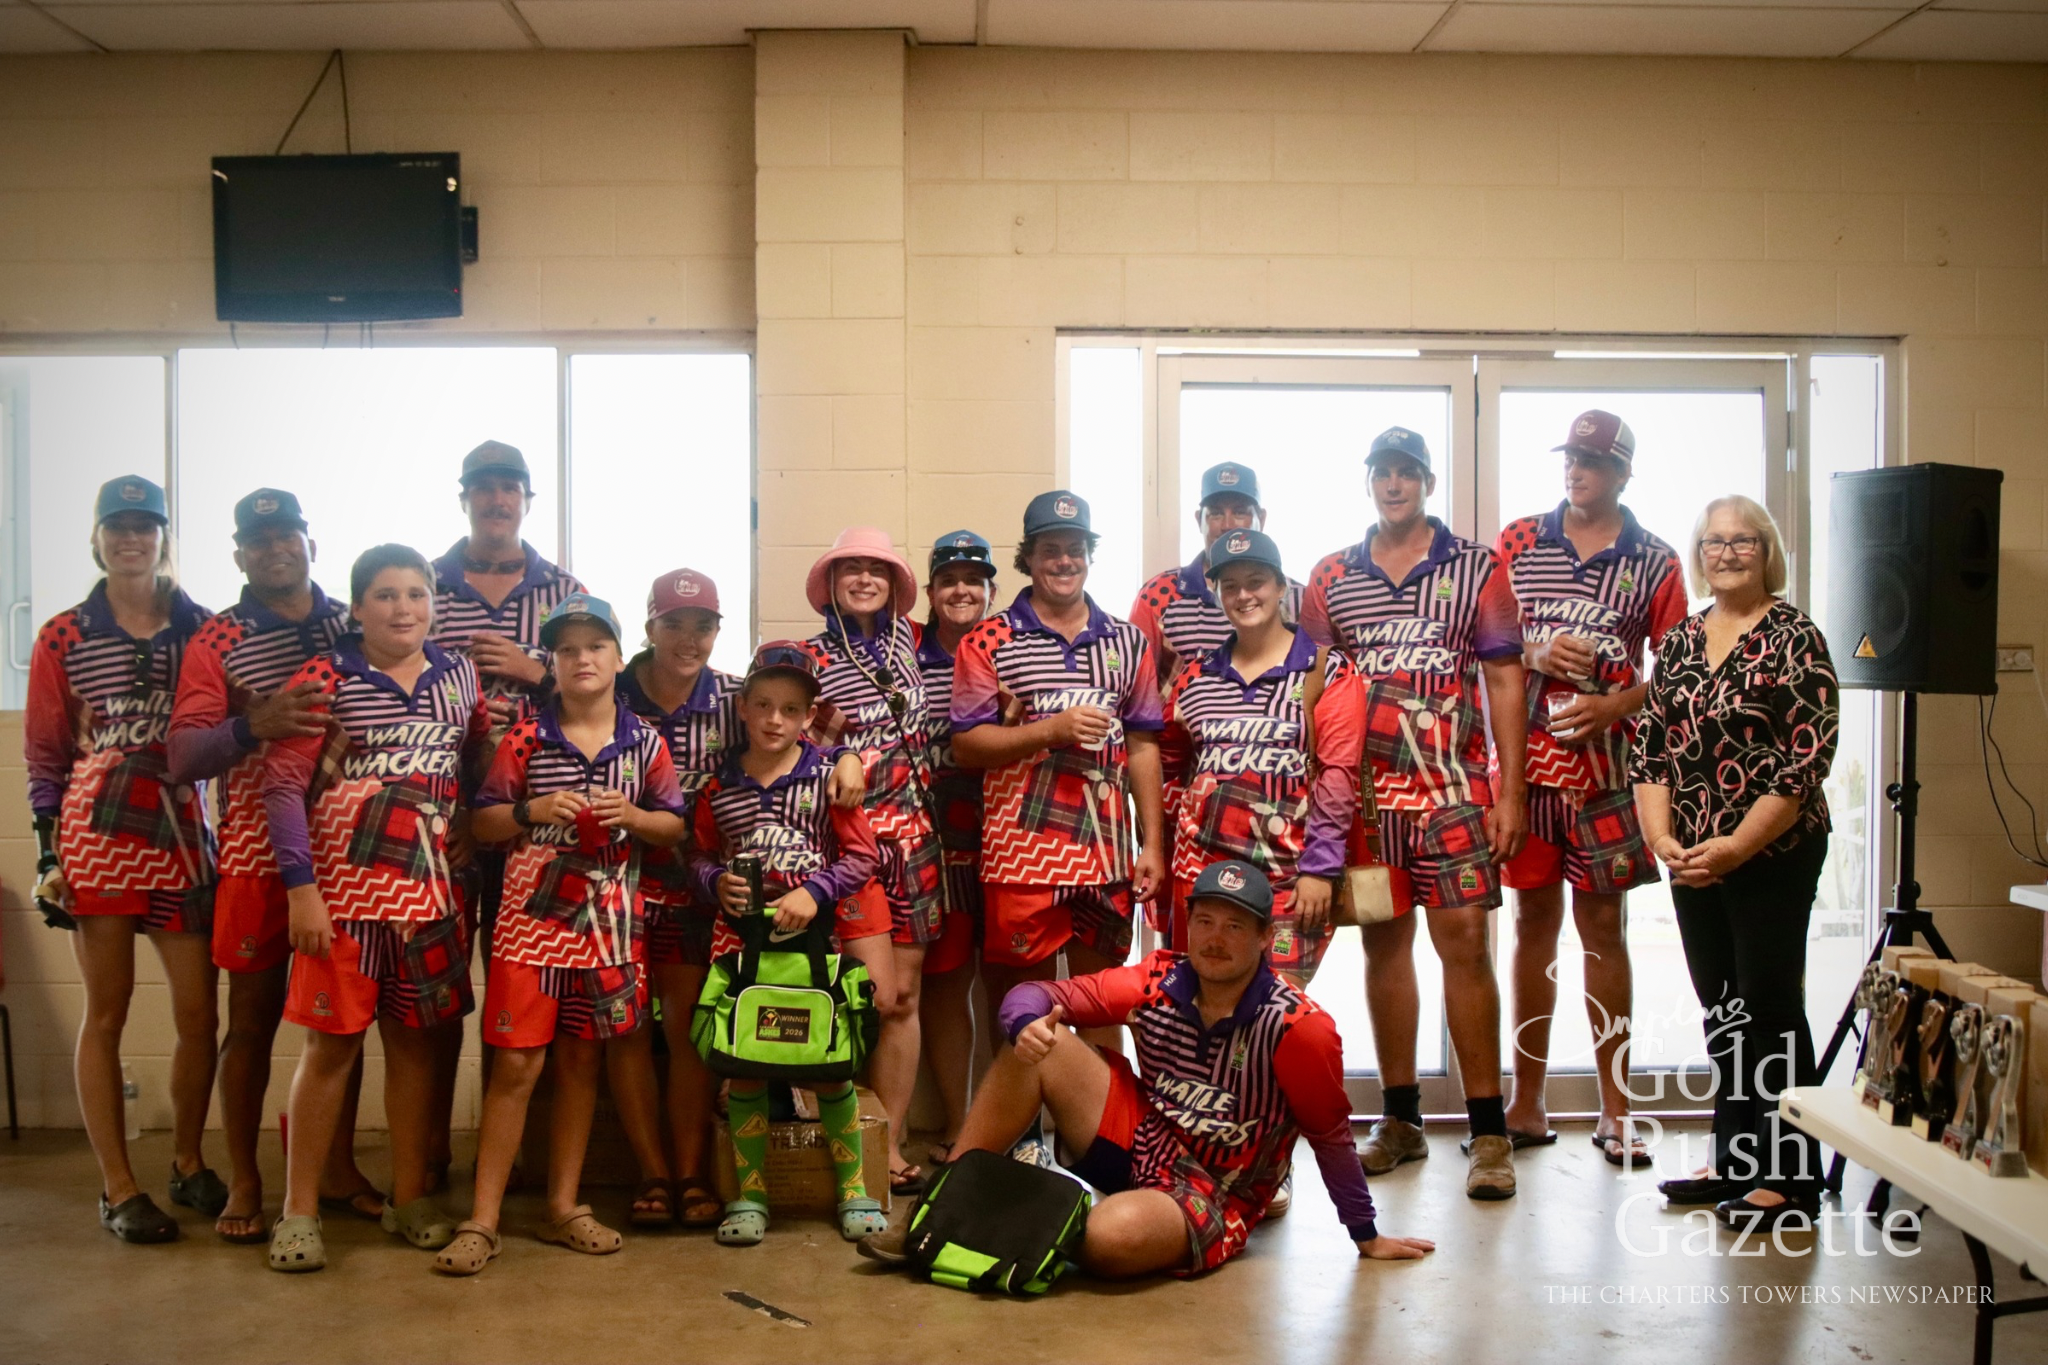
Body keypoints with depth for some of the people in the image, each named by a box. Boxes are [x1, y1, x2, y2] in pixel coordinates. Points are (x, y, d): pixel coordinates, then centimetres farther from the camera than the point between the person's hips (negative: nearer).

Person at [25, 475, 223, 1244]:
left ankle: (187, 1163, 24)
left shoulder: (202, 628, 7)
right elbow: (44, 754, 5)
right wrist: (47, 851, 0)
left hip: (183, 827, 2)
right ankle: (118, 1189, 13)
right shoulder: (63, 638, 4)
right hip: (97, 829, -1)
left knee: (200, 1012, 3)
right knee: (107, 1011, 4)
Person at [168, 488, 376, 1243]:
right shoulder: (217, 642, 1)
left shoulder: (356, 629, 8)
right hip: (257, 850, -2)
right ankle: (244, 1185, 15)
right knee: (254, 1016, 4)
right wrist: (252, 725, -27)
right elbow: (182, 759, -10)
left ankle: (339, 1168, 22)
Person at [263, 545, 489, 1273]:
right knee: (332, 1042, 1)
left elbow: (481, 765, 17)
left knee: (414, 1039, 11)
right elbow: (283, 787, -8)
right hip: (344, 883, -4)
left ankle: (409, 1197, 23)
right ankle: (299, 1210, 12)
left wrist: (469, 837, 2)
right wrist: (301, 888, -14)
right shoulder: (324, 678, -5)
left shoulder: (459, 675, 8)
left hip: (431, 884, 4)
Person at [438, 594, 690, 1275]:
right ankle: (482, 1220, 4)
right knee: (515, 1064, -3)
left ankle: (562, 1207, 22)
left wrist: (631, 816, -12)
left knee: (581, 1059, 11)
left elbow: (674, 828, 7)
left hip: (609, 918, 2)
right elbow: (483, 823, 1)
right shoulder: (525, 738, 0)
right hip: (532, 913, -2)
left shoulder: (645, 743, 4)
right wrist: (532, 810, -17)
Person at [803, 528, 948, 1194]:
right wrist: (828, 731, -18)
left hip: (912, 833, 5)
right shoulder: (812, 657, -1)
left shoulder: (906, 639, 11)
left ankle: (892, 1142, 12)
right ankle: (882, 1149, 6)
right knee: (879, 996, -8)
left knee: (906, 993, 5)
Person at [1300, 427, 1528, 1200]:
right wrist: (1313, 791, 3)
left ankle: (1488, 1132, 0)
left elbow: (1504, 682, 3)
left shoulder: (1476, 568, 5)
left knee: (1464, 938, -8)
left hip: (1453, 782, -2)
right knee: (1383, 941, 8)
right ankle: (1401, 1120, 19)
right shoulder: (1330, 577, 11)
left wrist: (1509, 794, -3)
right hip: (1362, 787, 3)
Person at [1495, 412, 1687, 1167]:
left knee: (1602, 924, 3)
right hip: (1525, 756, 1)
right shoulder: (1517, 542, 8)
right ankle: (1526, 1103, 16)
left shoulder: (1656, 562, 4)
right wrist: (1534, 655, -11)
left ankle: (1614, 1110, 13)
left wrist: (1610, 705, -13)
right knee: (1534, 920, 7)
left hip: (1606, 761, -1)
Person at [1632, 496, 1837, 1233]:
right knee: (1721, 1008, 14)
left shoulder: (1794, 636, -7)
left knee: (1771, 1007, -1)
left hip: (1773, 856, -6)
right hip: (1692, 861, 6)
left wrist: (1736, 846, -18)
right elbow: (1649, 746, 8)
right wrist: (1661, 837, -7)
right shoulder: (1679, 641, 10)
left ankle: (1790, 1179, 10)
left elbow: (1808, 759, -14)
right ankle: (1733, 1158, 26)